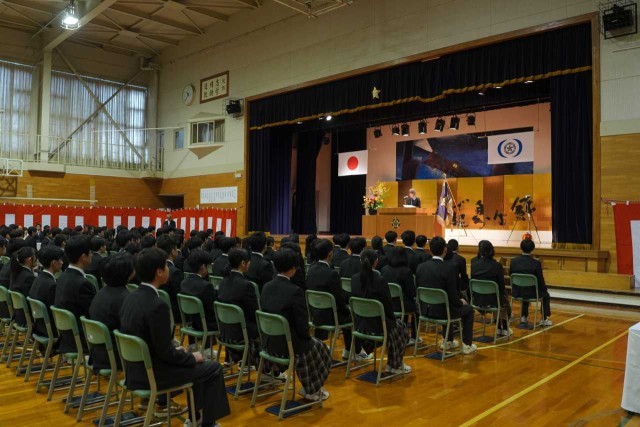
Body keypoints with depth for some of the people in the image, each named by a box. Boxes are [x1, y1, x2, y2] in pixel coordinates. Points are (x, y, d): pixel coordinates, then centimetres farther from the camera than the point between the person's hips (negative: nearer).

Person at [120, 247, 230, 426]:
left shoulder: (131, 297, 0)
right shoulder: (157, 305, -27)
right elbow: (165, 352, -22)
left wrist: (182, 353, 15)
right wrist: (192, 357, -5)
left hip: (136, 367, 9)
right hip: (152, 373, -9)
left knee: (194, 362, 25)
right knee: (213, 368, 5)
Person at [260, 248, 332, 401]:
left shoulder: (266, 287, -2)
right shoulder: (295, 291, -22)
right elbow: (302, 326, -19)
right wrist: (306, 337, 4)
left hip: (269, 342, 7)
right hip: (288, 345, -7)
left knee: (310, 342, 29)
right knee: (318, 347, 22)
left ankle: (308, 386, 36)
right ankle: (313, 391, 33)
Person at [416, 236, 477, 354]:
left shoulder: (421, 267, -6)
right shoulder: (448, 270, -21)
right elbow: (453, 297, -16)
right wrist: (461, 302, 6)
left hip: (425, 310, 5)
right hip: (441, 311, -5)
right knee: (468, 309, 23)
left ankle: (448, 341, 42)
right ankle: (467, 345, 27)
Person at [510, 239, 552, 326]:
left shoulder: (514, 261, -8)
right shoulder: (536, 263, -17)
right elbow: (540, 280, -10)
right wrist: (545, 289, 12)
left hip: (517, 293, 3)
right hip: (531, 293, -3)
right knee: (546, 295, 29)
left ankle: (523, 317, 39)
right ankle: (545, 319, 29)